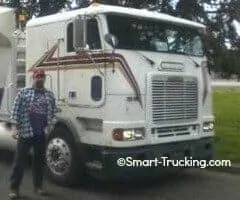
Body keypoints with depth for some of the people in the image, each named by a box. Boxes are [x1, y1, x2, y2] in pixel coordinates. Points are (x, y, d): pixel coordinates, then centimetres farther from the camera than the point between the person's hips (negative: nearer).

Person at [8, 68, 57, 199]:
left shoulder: (50, 95, 10)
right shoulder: (23, 92, 2)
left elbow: (53, 112, 9)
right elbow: (16, 111, -1)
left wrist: (50, 126, -5)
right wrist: (16, 128, -7)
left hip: (42, 133, 3)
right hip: (25, 132, -2)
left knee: (39, 160, 11)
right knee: (20, 160, 1)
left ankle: (38, 186, 24)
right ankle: (14, 188, 8)